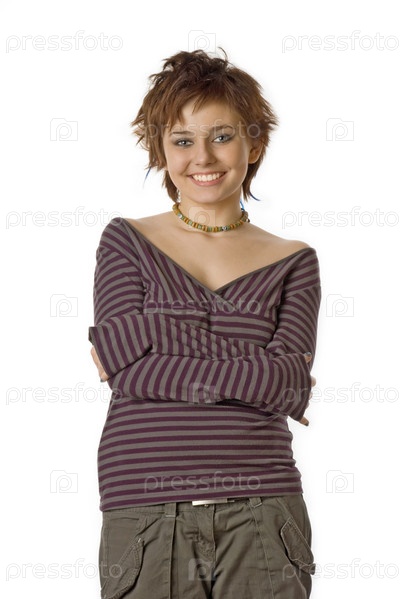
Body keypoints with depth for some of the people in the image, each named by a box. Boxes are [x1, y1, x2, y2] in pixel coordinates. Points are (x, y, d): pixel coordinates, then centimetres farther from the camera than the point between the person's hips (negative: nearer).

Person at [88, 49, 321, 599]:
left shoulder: (293, 262, 10)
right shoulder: (126, 241, 8)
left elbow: (289, 385, -5)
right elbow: (125, 369, -6)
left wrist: (156, 358, -7)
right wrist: (254, 377, -7)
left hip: (261, 513, 1)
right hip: (145, 515, -1)